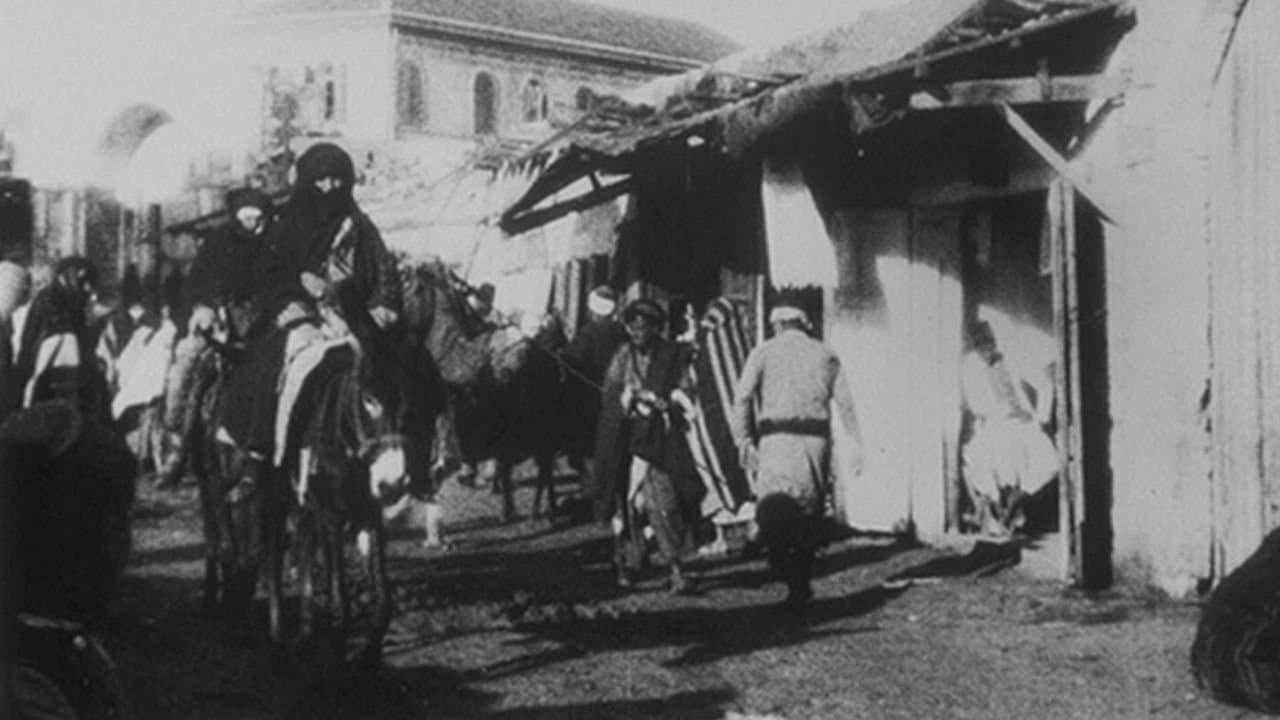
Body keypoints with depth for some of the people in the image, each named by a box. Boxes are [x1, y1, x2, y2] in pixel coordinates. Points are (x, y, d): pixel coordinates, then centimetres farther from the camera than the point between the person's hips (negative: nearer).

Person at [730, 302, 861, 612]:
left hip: (777, 436, -3)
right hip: (817, 438, 3)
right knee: (808, 516, 14)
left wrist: (744, 441, -4)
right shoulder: (825, 355, 16)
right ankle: (801, 582, 16)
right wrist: (857, 445, 10)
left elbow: (742, 397, -2)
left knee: (773, 516, -6)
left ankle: (797, 584, -23)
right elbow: (846, 403, 9)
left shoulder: (764, 352, 9)